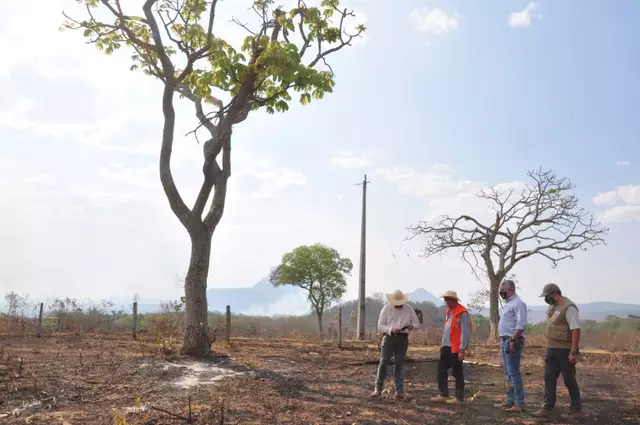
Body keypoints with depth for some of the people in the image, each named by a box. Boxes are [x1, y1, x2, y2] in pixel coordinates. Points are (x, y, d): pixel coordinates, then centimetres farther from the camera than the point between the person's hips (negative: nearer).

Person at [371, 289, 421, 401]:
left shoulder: (409, 309, 2)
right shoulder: (386, 308, -2)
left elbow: (417, 323, 9)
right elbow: (380, 326, -2)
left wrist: (412, 326, -15)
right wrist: (391, 330, -19)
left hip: (403, 339, 1)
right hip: (389, 337, -1)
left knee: (399, 364, 3)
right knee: (383, 363, -4)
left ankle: (399, 391, 7)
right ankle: (378, 388, 4)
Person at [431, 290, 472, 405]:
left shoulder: (462, 313, -15)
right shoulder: (448, 311, 13)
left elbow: (465, 333, -18)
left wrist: (462, 350, -19)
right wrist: (443, 344, 17)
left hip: (455, 348, -9)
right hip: (446, 347, 9)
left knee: (457, 373, 3)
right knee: (441, 371, 10)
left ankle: (459, 397, 14)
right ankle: (444, 395, 20)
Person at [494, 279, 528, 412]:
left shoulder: (518, 303, -12)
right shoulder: (508, 303, 18)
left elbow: (521, 325, -20)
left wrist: (512, 340, -23)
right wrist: (503, 340, 17)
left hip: (512, 341, -10)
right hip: (505, 341, 10)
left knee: (513, 372, -8)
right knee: (508, 373, 13)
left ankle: (519, 403, -3)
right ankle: (510, 400, 20)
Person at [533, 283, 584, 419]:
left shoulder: (568, 307, -17)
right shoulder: (552, 307, 12)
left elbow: (576, 329, -22)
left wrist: (573, 352, -24)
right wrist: (549, 347, 19)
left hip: (565, 350, -8)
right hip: (551, 349, 8)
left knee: (569, 380, 3)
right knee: (549, 378, 5)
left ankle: (577, 410, 16)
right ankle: (547, 408, 8)